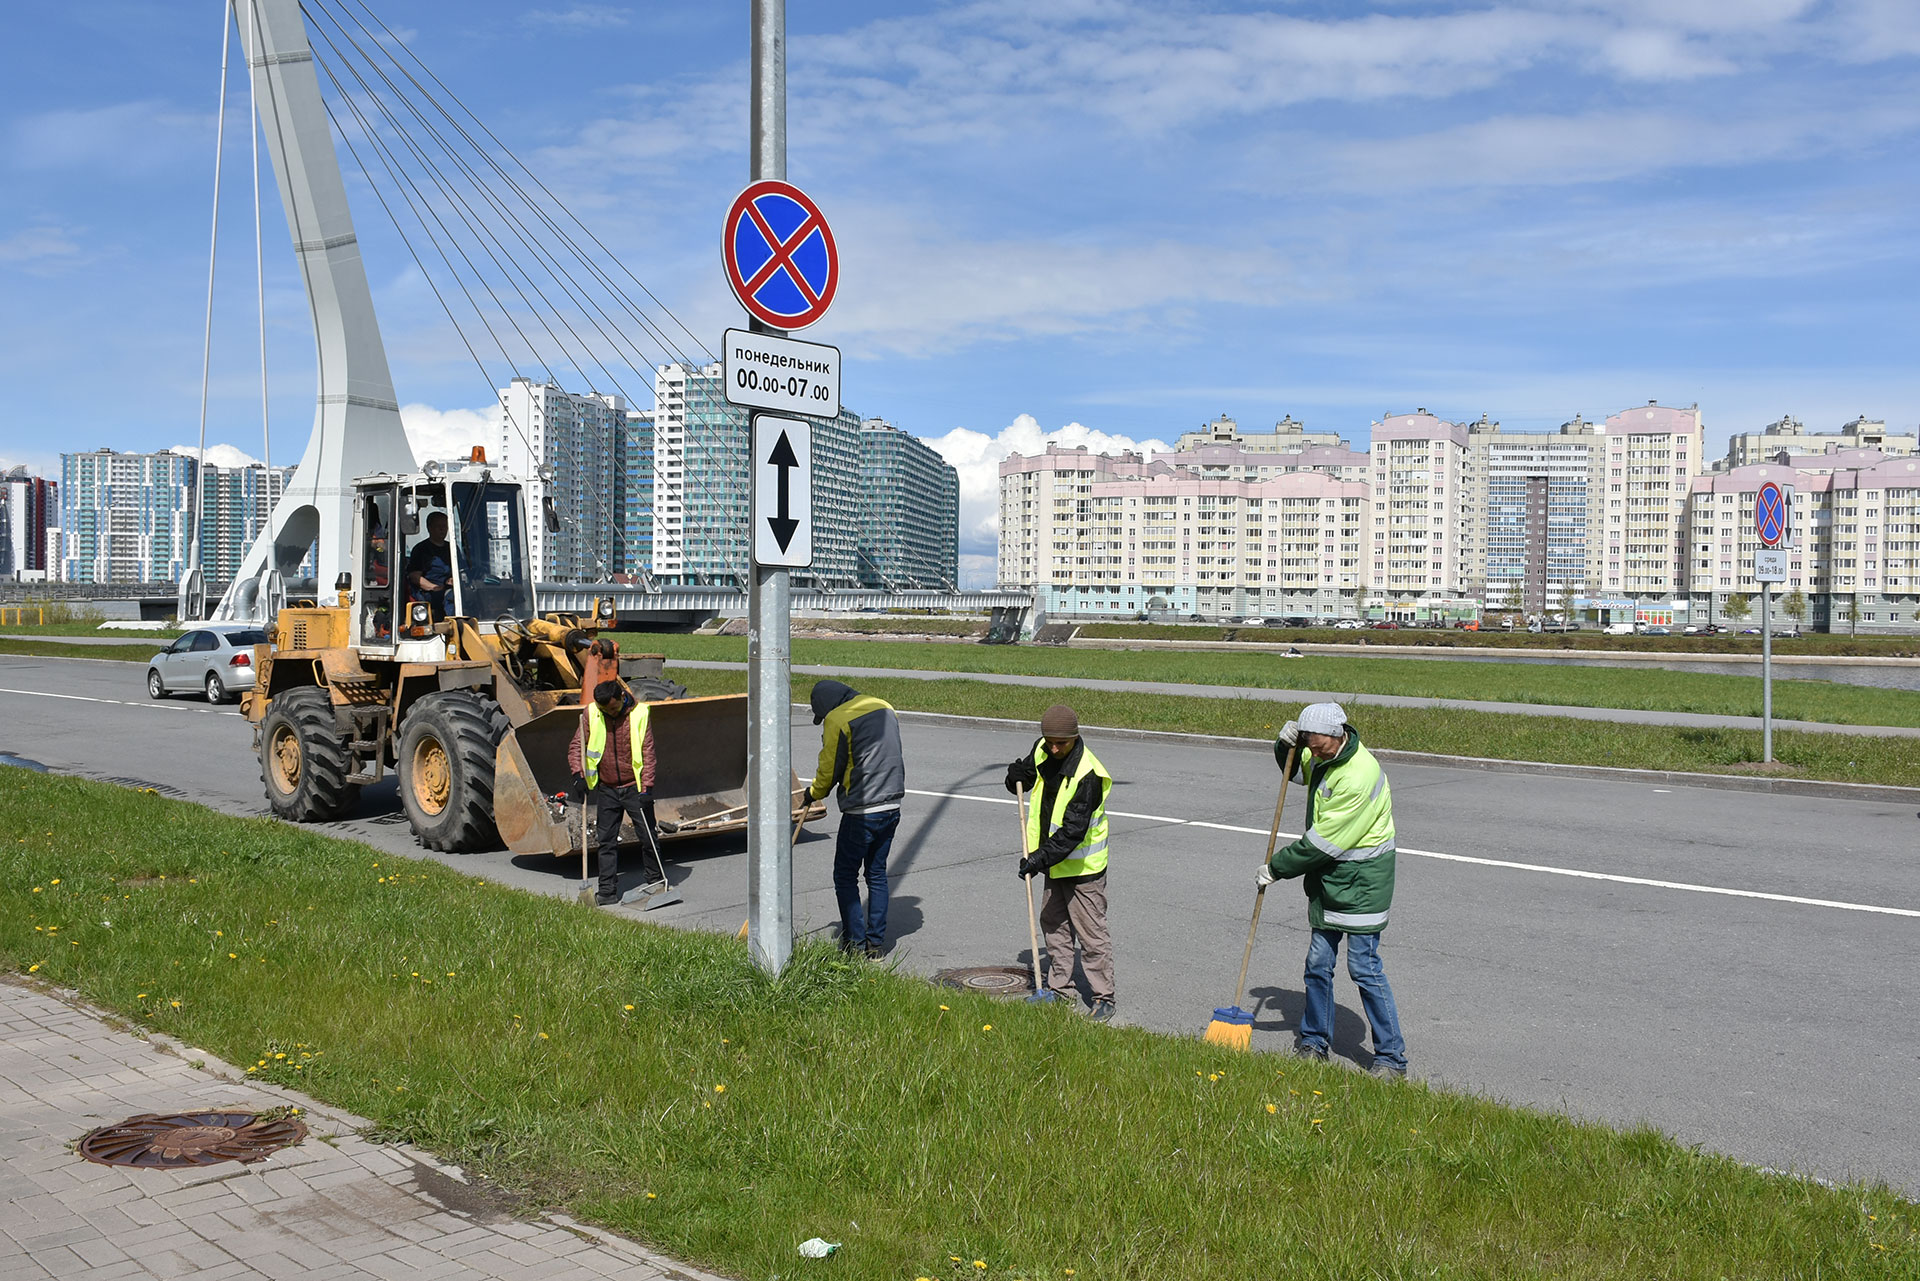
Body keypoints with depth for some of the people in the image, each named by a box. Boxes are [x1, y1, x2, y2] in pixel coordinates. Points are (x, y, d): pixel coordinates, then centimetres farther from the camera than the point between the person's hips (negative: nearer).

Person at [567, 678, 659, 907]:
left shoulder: (639, 714, -8)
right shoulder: (591, 714, -2)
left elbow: (648, 753, -8)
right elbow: (576, 746, 4)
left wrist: (646, 788, -13)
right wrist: (578, 774, -12)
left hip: (634, 787, -2)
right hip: (606, 789, 2)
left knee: (649, 837, 3)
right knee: (606, 841, 5)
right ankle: (608, 891, 11)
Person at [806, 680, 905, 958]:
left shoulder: (837, 719, -11)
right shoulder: (885, 708, 11)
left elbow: (829, 768, -5)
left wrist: (813, 793, 13)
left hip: (861, 812, -7)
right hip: (892, 807, 7)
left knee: (845, 877, 5)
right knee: (877, 874, 15)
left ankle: (855, 944, 4)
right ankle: (876, 943, 17)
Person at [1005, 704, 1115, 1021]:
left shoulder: (1088, 774, -26)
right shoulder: (1042, 752, -3)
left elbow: (1073, 830, -28)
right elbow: (1021, 784, 14)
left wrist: (1040, 859, -29)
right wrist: (1018, 775, -10)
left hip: (1084, 864, -8)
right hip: (1055, 862, 8)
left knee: (1091, 931, -2)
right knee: (1053, 923, 16)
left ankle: (1104, 998, 8)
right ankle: (1059, 988, 29)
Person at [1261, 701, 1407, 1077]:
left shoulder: (1359, 777, -26)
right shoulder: (1324, 758, 2)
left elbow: (1322, 843, -24)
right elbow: (1295, 769, 26)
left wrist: (1275, 868, -14)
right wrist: (1286, 744, 2)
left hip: (1361, 884, -8)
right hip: (1327, 880, 8)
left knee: (1364, 968, -5)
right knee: (1317, 965, 11)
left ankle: (1391, 1057, 7)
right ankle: (1314, 1043, 24)